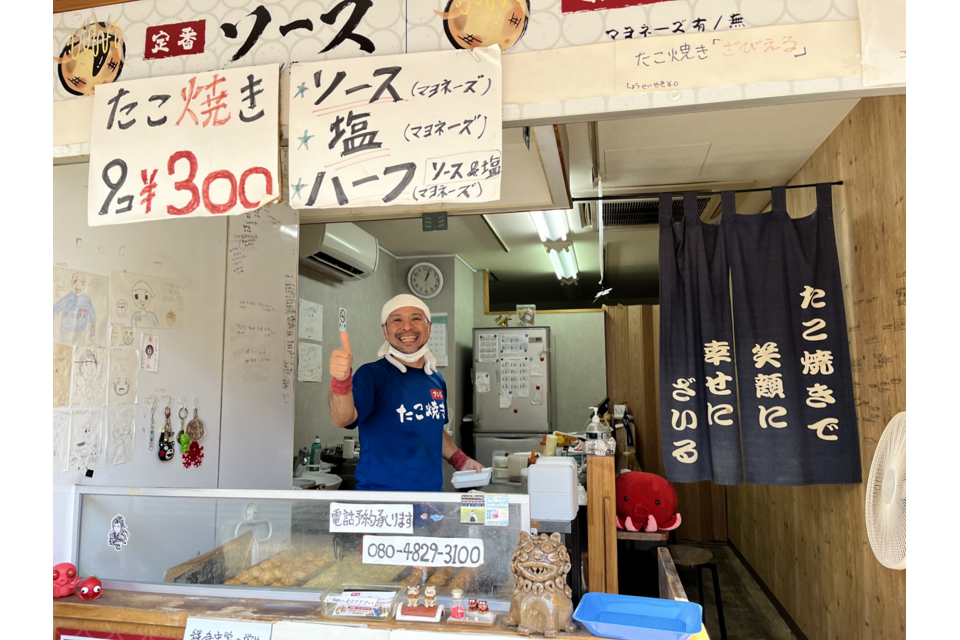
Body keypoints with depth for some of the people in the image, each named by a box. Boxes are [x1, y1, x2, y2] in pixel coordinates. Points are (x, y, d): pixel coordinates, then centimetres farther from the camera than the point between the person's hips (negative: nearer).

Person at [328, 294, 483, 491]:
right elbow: (342, 420, -29)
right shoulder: (372, 374, -13)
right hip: (381, 492, -6)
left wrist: (461, 461, 7)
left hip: (432, 489, 6)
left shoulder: (437, 379, 5)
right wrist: (341, 380, -47)